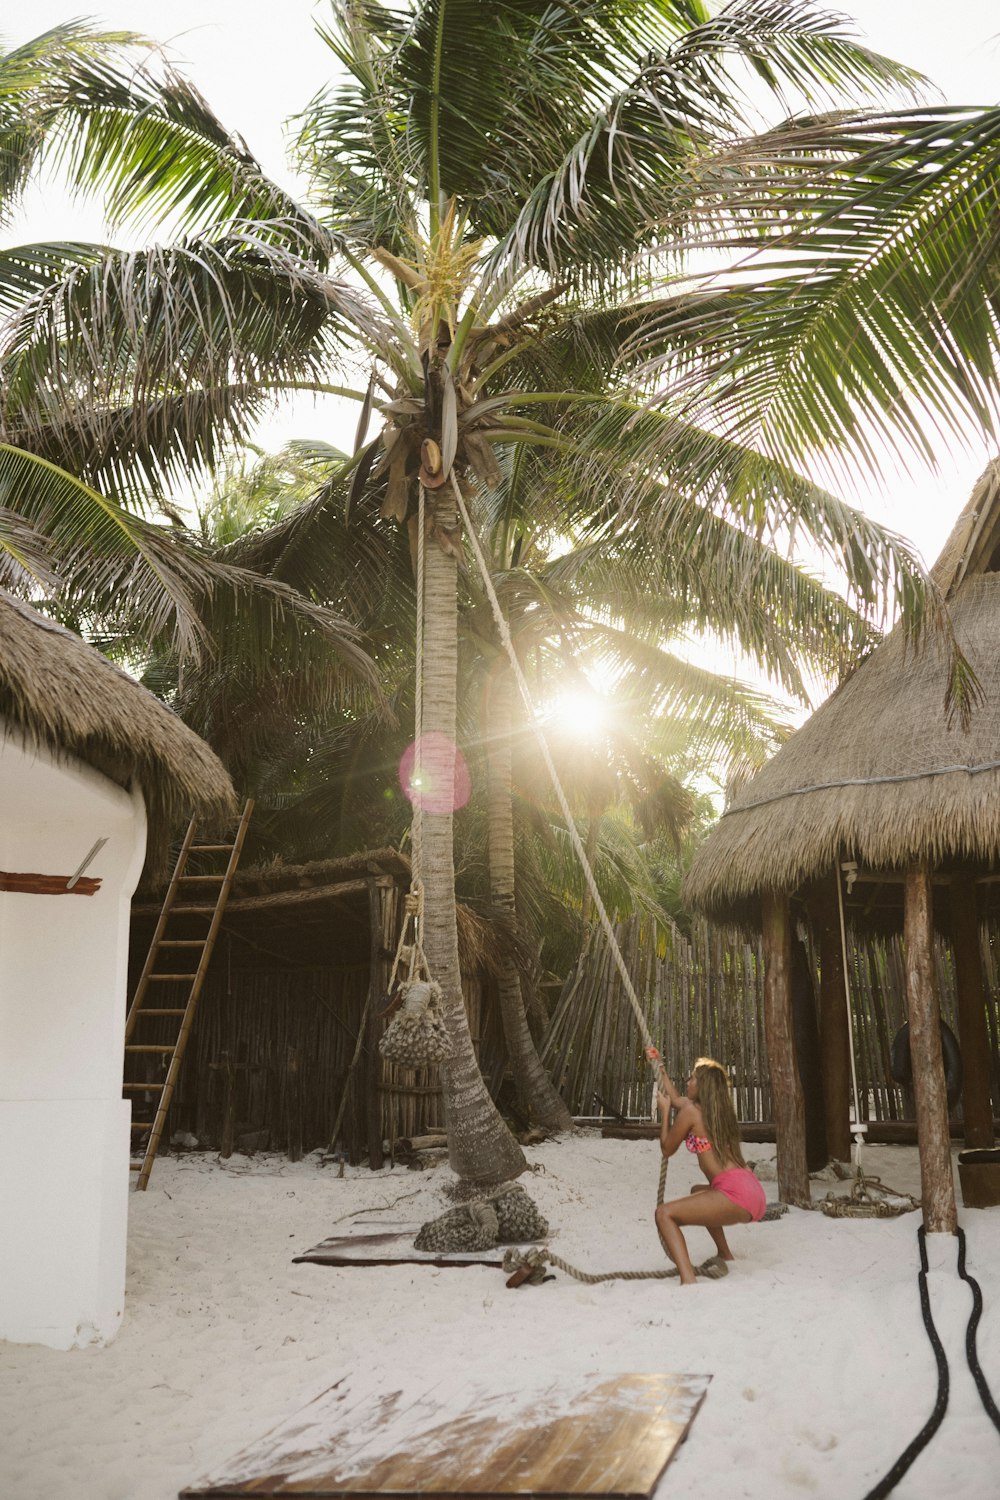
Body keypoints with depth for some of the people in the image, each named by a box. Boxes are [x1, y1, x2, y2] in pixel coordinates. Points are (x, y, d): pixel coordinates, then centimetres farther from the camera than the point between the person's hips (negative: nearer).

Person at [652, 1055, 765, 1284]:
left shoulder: (690, 1110, -2)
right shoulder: (719, 1110, 20)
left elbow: (667, 1149, 9)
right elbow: (676, 1100, 38)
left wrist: (664, 1111, 19)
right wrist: (661, 1070, 47)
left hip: (736, 1195, -9)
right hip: (755, 1194, 9)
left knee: (664, 1214, -14)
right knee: (698, 1192, 36)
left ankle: (688, 1283, -31)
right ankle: (724, 1255, 36)